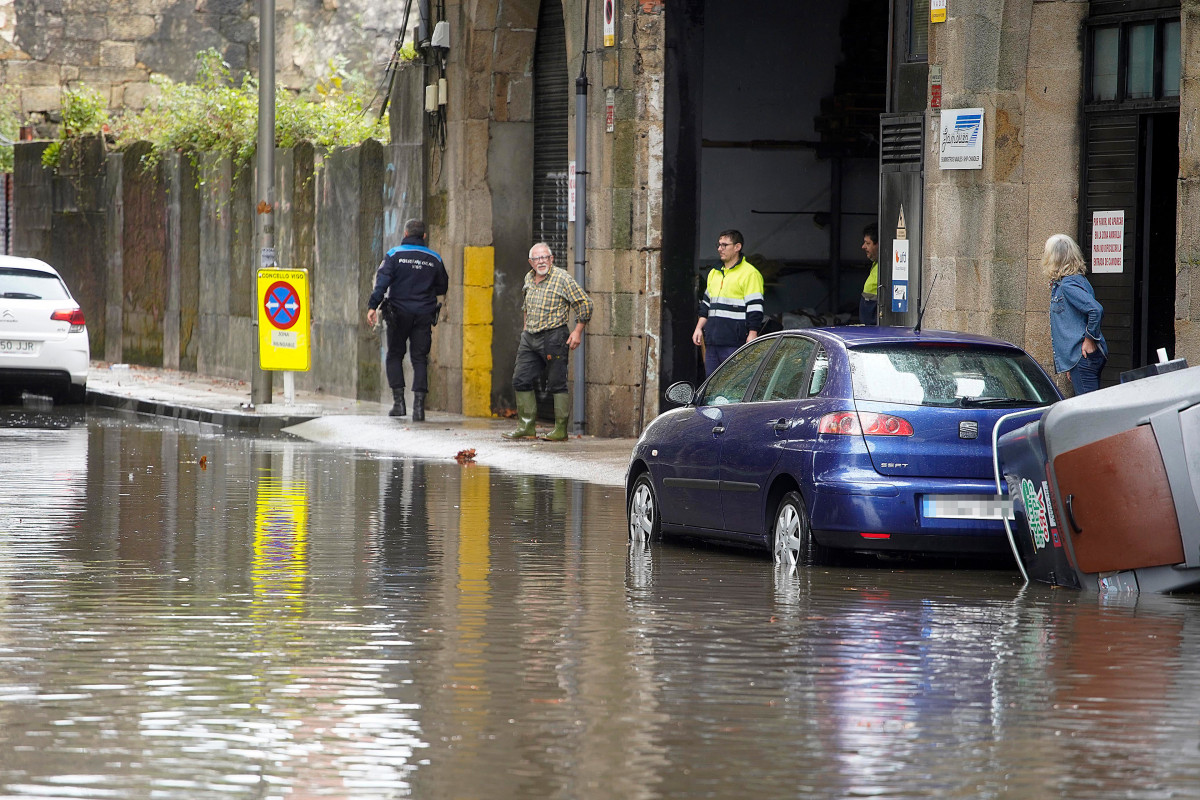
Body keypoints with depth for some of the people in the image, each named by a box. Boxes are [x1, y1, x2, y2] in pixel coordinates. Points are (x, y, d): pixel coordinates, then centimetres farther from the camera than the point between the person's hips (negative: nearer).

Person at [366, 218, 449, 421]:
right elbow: (442, 287, 14)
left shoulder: (395, 254, -2)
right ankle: (419, 404, -8)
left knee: (395, 355, 11)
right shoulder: (434, 259, 6)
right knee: (420, 358, 4)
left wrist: (373, 306, -17)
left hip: (399, 312, -2)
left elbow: (382, 281, -13)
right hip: (424, 313, 2)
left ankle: (398, 401, 1)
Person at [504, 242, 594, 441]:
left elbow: (585, 303, -8)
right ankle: (527, 426, 10)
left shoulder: (562, 279, -9)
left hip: (553, 337, -7)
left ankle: (561, 430, 0)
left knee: (557, 384, -4)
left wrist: (578, 331, -11)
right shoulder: (529, 278, 11)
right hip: (529, 337, 7)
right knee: (521, 380, 4)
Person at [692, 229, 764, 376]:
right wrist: (699, 328, 17)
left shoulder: (750, 273, -4)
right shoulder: (714, 273, 20)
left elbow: (755, 308, -9)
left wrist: (752, 335, -15)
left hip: (734, 343, -8)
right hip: (712, 342, 8)